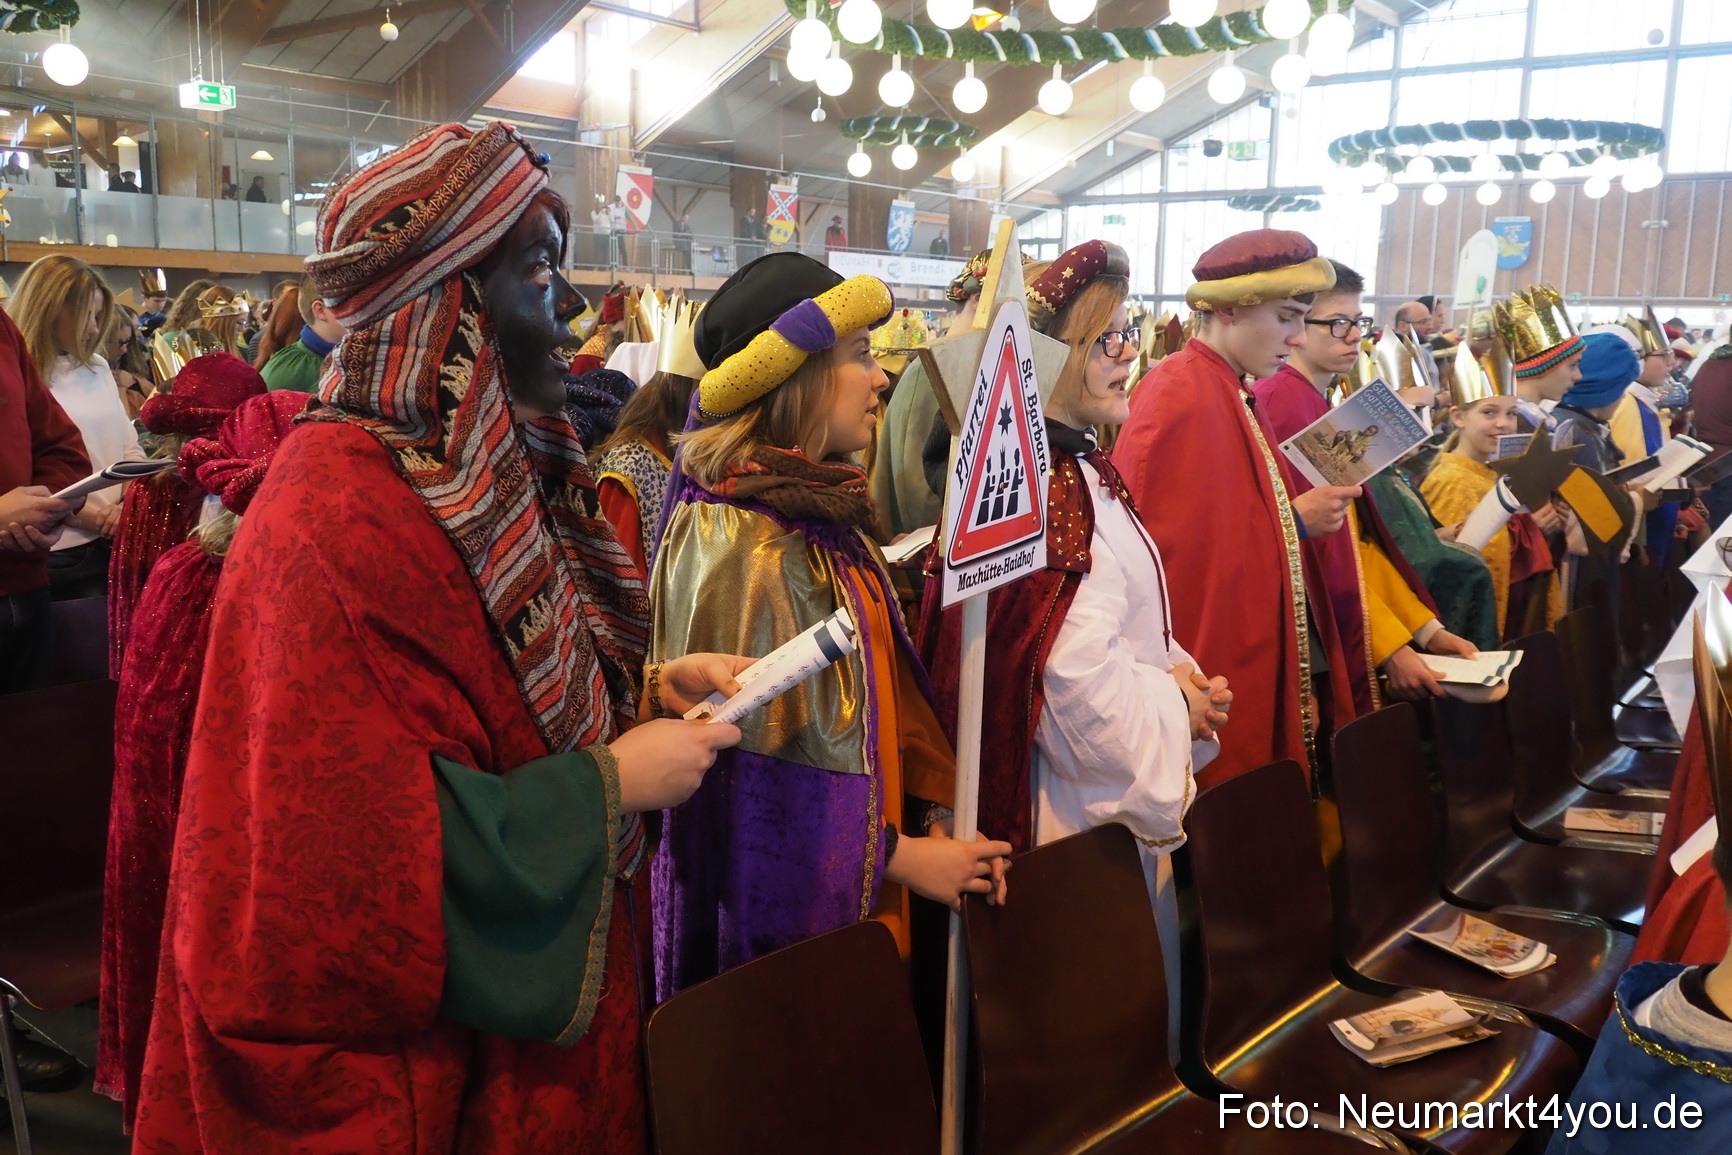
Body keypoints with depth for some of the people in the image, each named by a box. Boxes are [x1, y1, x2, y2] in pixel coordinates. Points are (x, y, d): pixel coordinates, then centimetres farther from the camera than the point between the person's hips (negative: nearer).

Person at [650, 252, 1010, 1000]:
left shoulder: (822, 513, 6)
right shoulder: (739, 544, -20)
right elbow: (765, 763, -20)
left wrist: (931, 816, 1)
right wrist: (900, 856, -15)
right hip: (784, 891, -8)